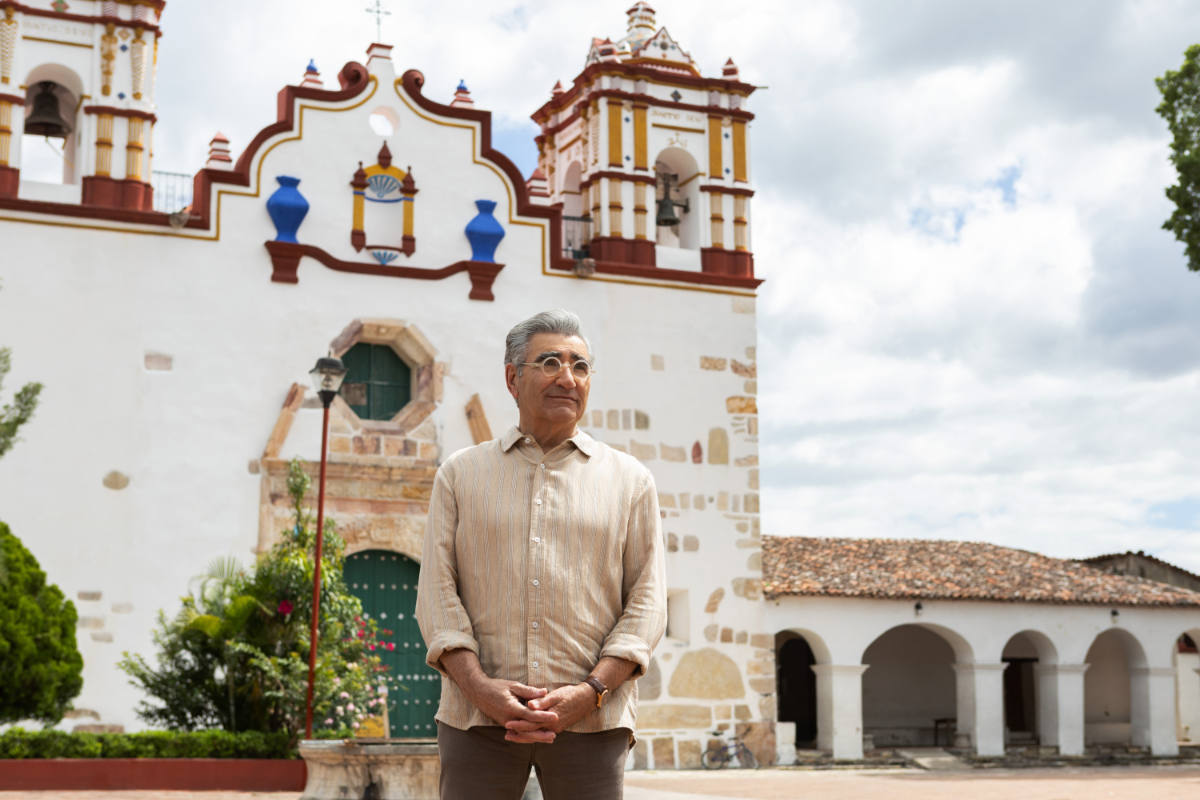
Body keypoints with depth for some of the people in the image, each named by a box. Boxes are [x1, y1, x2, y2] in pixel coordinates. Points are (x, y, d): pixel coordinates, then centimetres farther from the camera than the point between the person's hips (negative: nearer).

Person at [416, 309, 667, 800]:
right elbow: (437, 590, 5)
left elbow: (647, 599, 5)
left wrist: (591, 691, -9)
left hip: (591, 720, 0)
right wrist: (478, 686, -10)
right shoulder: (460, 473, 13)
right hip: (476, 717, 0)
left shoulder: (630, 479, 12)